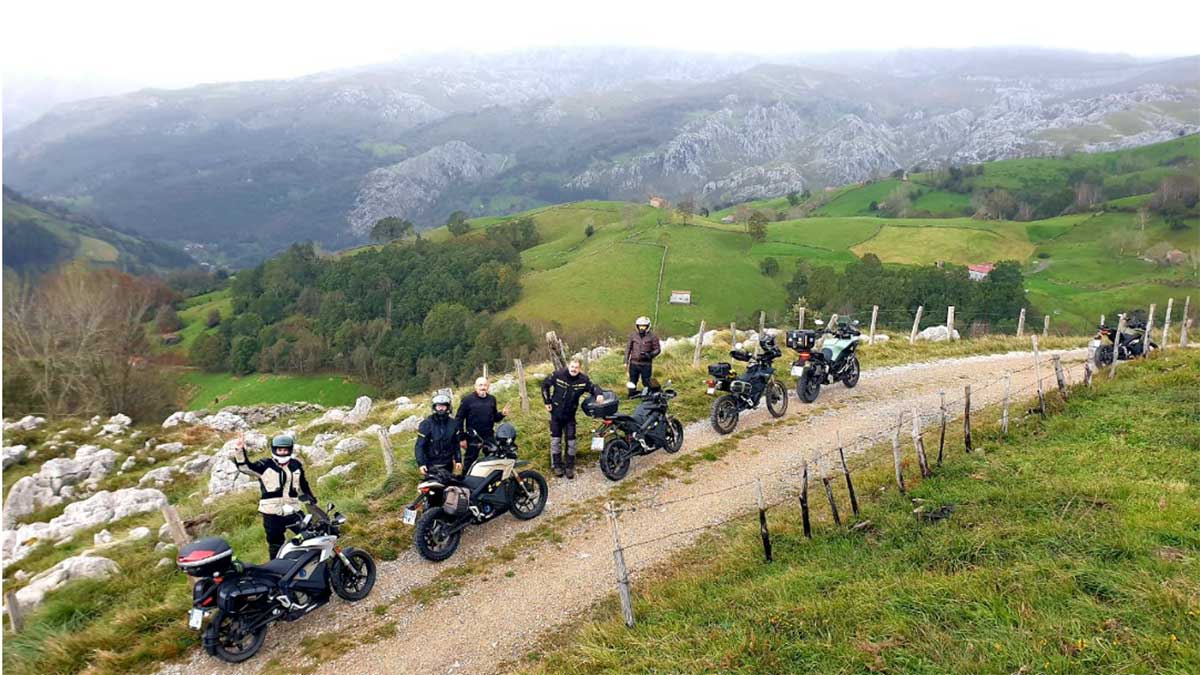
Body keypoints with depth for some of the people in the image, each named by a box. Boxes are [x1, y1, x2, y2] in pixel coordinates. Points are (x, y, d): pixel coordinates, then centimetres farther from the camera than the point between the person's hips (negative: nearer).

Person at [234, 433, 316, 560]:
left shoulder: (296, 465, 9)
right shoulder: (265, 466, -5)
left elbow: (303, 484, 21)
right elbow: (245, 467, -18)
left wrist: (311, 499, 24)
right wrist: (241, 451, -33)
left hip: (293, 511, 4)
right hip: (272, 514, -3)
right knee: (276, 545, 7)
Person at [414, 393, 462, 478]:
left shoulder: (453, 423, 5)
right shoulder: (426, 424, -8)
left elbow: (456, 443, 12)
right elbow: (420, 446, -9)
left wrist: (458, 460, 7)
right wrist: (421, 464, -17)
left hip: (448, 465, 4)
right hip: (432, 466, -4)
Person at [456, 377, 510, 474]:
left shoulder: (492, 399, 9)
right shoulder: (467, 400, -7)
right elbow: (459, 419, -7)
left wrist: (502, 414, -7)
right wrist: (461, 438, -10)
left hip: (489, 437, 4)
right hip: (473, 438, -4)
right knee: (469, 463, 3)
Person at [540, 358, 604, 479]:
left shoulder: (583, 380, -14)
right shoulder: (557, 375, -16)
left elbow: (593, 387, -2)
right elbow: (545, 385, -2)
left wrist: (599, 394, -27)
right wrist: (547, 402, -2)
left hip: (570, 415, 1)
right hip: (556, 413, -1)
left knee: (571, 441, 1)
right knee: (556, 439, 4)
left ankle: (569, 466, 17)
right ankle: (556, 465, 19)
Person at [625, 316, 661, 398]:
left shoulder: (652, 337, -3)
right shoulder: (633, 335, 6)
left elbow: (657, 349, -1)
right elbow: (628, 348, 11)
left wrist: (649, 355, -19)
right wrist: (626, 361, 7)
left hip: (646, 364, -3)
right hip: (634, 363, 3)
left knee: (646, 383, -1)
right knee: (632, 382, 11)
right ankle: (631, 398, 22)